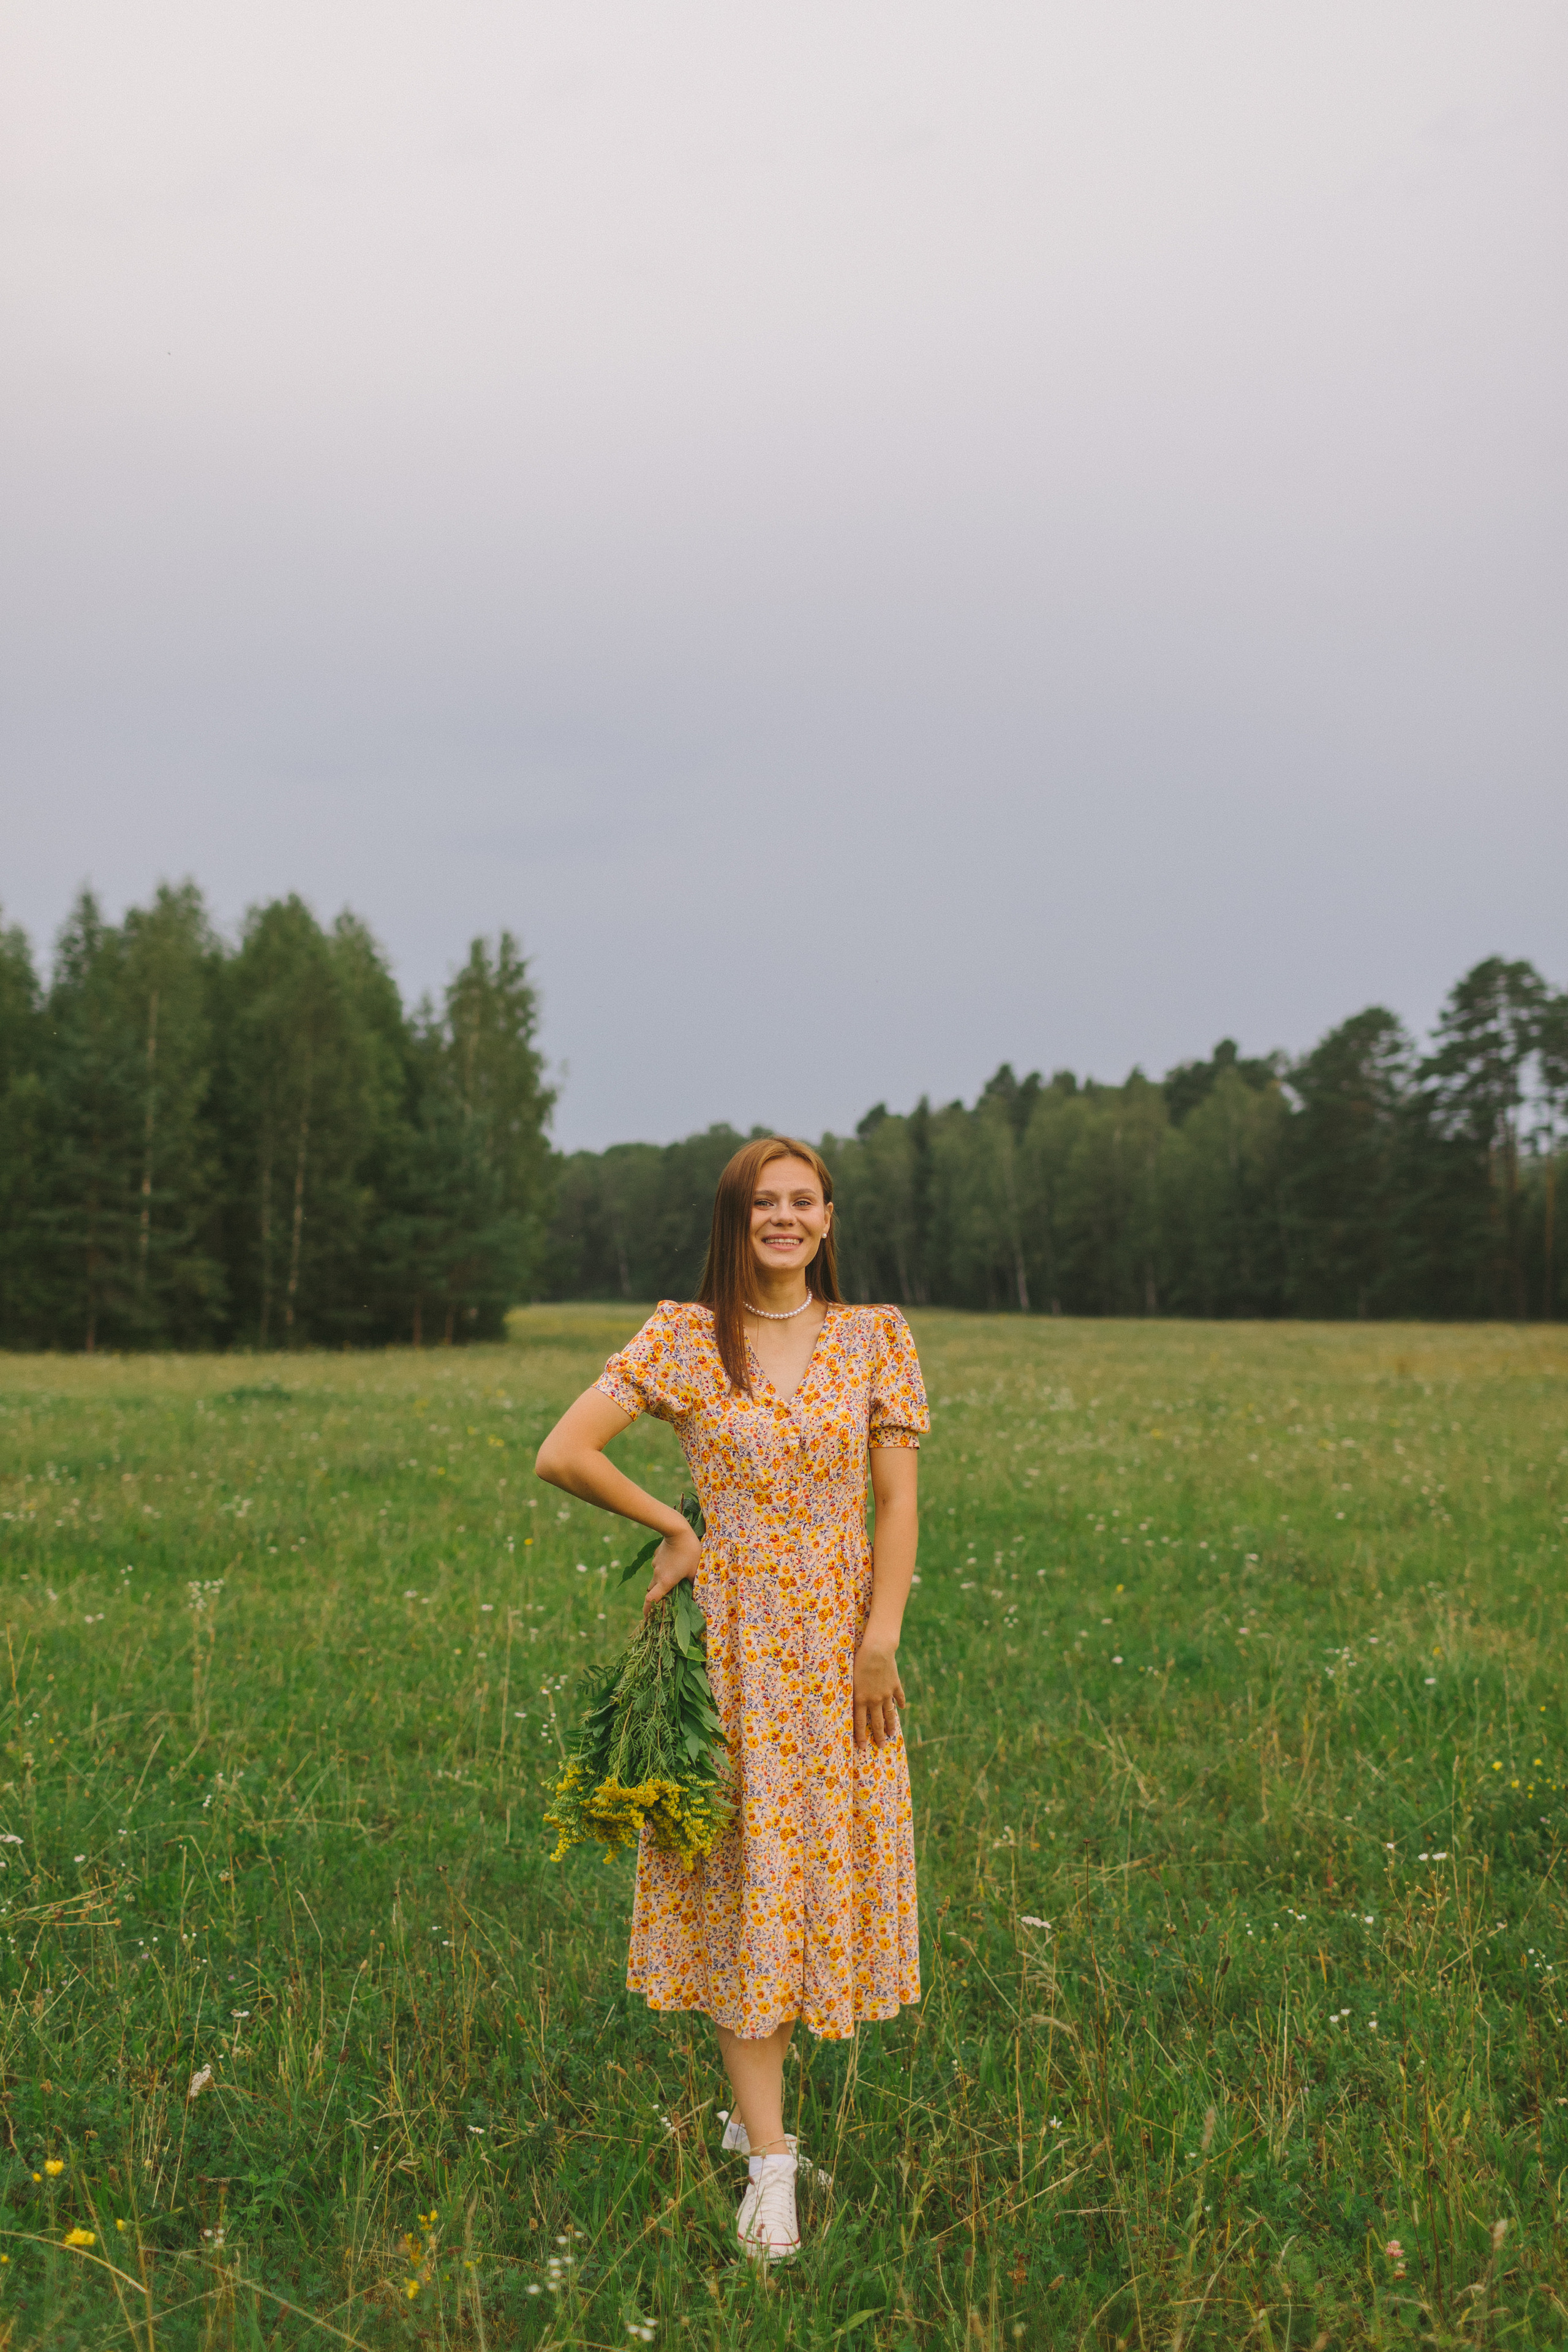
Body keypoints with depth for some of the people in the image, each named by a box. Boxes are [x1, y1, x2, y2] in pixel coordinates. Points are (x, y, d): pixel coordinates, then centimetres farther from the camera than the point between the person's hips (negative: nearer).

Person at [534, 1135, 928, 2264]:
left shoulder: (875, 1337, 2)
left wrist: (882, 1640, -7)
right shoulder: (685, 1337, -3)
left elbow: (898, 1498, 0)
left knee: (829, 1864, 8)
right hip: (733, 1634, -2)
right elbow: (563, 1453, -6)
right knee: (744, 1881, -2)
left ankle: (758, 2096, 29)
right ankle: (771, 2167, 1)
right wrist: (671, 1526, -4)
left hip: (842, 1636, 2)